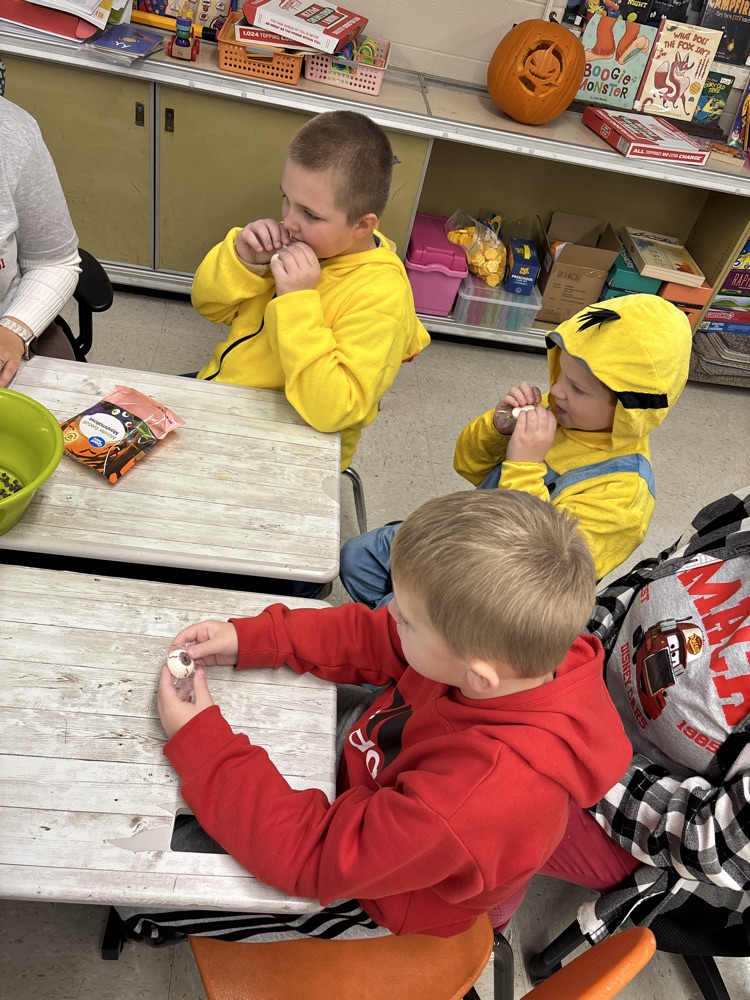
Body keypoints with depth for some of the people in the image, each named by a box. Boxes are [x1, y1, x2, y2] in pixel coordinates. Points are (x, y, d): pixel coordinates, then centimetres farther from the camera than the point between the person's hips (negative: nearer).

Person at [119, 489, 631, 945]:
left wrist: (198, 744, -28)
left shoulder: (478, 802, -45)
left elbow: (315, 853, -33)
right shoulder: (525, 641, -26)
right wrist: (249, 639, -14)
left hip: (372, 898, -5)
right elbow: (371, 639, -10)